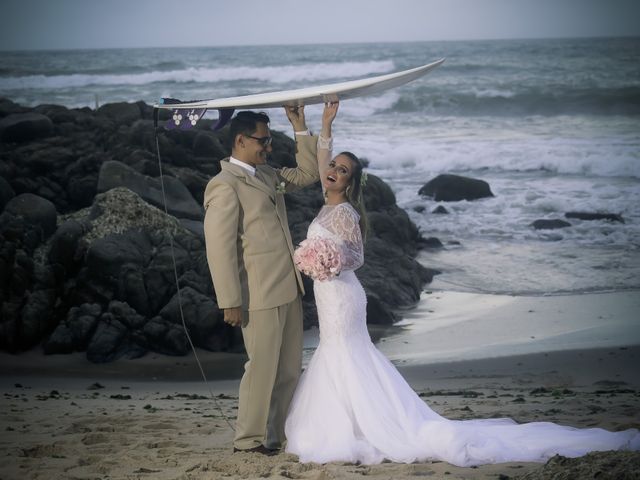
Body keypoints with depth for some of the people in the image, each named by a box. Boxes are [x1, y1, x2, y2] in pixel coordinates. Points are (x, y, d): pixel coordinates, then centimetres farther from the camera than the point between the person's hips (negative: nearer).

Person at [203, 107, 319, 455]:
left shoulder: (267, 175, 14)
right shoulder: (224, 185, -13)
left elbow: (307, 174, 26)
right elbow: (219, 247, -16)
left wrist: (301, 128, 14)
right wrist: (231, 302, -19)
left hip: (288, 289, 9)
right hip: (260, 295, -9)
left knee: (289, 368, 13)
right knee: (262, 367, -1)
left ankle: (277, 433, 23)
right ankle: (249, 438, 11)